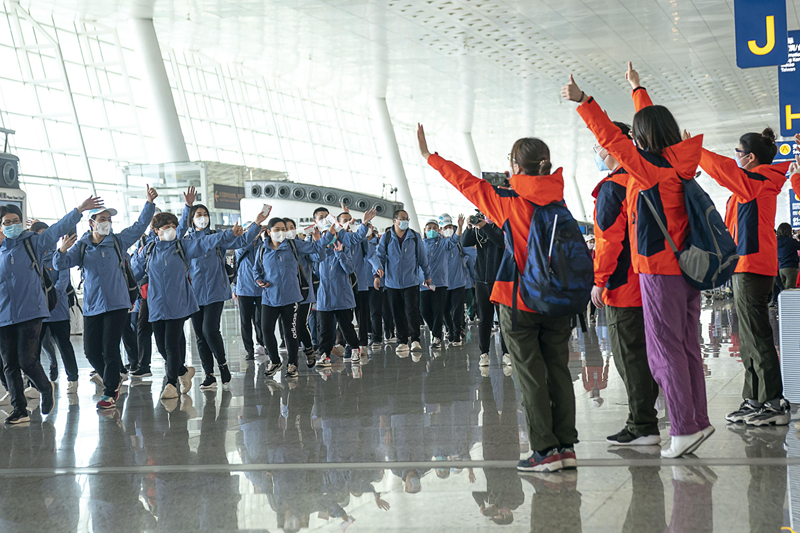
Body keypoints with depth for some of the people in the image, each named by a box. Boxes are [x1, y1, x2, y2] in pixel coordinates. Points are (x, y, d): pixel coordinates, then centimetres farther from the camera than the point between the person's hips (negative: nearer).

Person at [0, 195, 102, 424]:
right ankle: (19, 410, 10)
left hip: (30, 311, -3)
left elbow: (59, 228, 0)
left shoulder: (34, 242, 4)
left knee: (27, 360, -10)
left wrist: (79, 210, -6)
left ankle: (46, 388, 20)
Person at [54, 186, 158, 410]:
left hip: (117, 304, -1)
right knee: (91, 349, 3)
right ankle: (109, 378, 29)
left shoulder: (118, 241, 5)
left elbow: (140, 226, 4)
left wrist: (150, 203, -8)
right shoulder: (81, 246, 3)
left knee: (110, 349, -4)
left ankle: (110, 393, 7)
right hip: (92, 306, 2)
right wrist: (62, 250, -26)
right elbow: (60, 264, -5)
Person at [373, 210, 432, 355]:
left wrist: (427, 275, 17)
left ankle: (415, 340, -1)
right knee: (398, 314, 6)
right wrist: (378, 270, -19)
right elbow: (379, 255, 0)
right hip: (393, 282, 1)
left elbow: (422, 256, 12)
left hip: (411, 281, -1)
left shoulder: (415, 237, 3)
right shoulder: (386, 237, 2)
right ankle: (402, 342, 14)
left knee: (412, 310, -10)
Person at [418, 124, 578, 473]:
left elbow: (466, 182, 2)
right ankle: (566, 446, 11)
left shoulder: (508, 202, -8)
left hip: (519, 301, -4)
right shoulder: (558, 201, 3)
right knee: (558, 370, 9)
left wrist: (430, 157, 12)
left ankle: (545, 450, -1)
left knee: (530, 375, 0)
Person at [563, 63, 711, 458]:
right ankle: (698, 421, 16)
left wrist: (583, 102, -14)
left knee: (664, 351, -4)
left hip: (659, 270, -8)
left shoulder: (650, 169, -15)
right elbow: (652, 122, 24)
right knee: (687, 347, 12)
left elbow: (611, 138, -18)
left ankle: (684, 428, -4)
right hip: (687, 267, 8)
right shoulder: (678, 165, 8)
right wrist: (637, 89, 39)